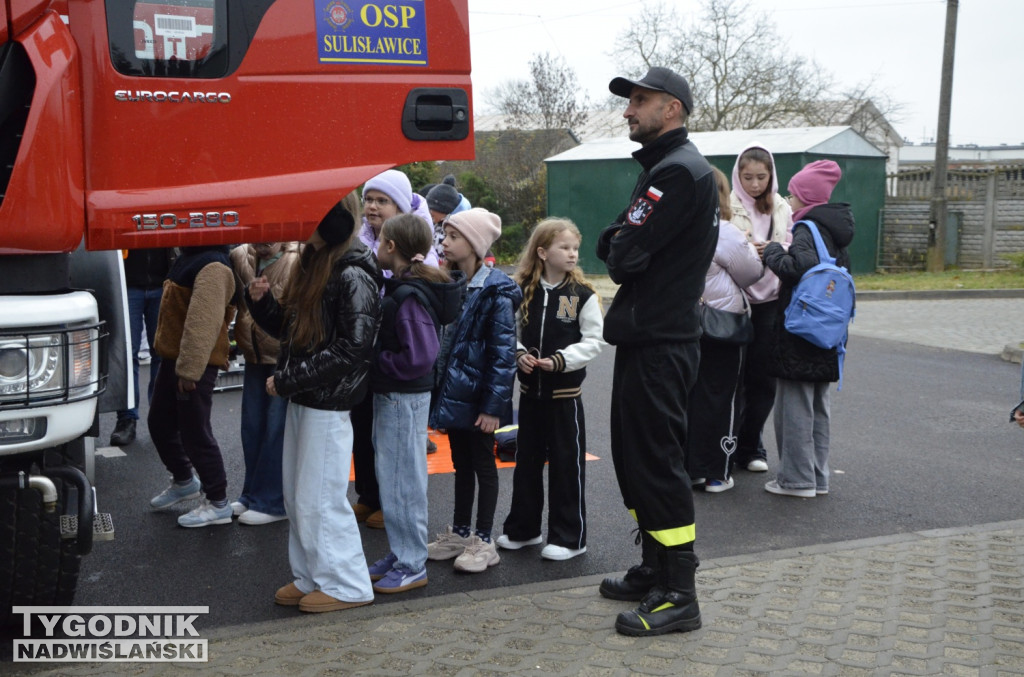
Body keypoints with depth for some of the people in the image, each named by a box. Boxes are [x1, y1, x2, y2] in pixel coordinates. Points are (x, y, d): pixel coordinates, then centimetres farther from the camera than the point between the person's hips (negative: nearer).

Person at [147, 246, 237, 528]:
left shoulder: (212, 267, -21)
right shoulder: (191, 257, 12)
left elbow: (204, 323, -28)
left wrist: (189, 369, -29)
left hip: (194, 364, -10)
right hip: (173, 358, 10)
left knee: (195, 433, -2)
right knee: (159, 422, 21)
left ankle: (217, 504, 10)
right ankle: (183, 481, 40)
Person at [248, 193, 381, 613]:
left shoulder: (353, 276, -16)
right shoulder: (312, 264, 12)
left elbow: (352, 350, -21)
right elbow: (287, 327, 20)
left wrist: (288, 380, -19)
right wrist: (261, 300, 0)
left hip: (329, 402, -9)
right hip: (301, 397, 9)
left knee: (319, 498, -2)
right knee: (296, 494, 15)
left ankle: (346, 585, 12)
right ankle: (310, 578, 28)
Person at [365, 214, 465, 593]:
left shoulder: (409, 297, -22)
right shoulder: (399, 288, 9)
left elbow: (419, 358, -27)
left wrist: (376, 363, -17)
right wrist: (376, 360, 3)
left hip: (404, 398, -10)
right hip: (391, 395, 10)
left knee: (402, 480, 0)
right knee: (392, 477, 17)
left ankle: (412, 565, 11)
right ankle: (401, 553, 29)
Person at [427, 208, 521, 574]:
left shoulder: (496, 292, -16)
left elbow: (503, 352, -17)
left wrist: (493, 405, -19)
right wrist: (438, 388, 9)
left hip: (477, 397, -7)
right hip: (452, 392, 7)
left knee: (483, 465, 5)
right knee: (461, 464, 17)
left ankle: (482, 541, 16)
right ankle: (459, 533, 29)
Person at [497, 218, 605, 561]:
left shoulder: (583, 294, -7)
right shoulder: (524, 291, 3)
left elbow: (594, 340, -8)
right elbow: (511, 332, 10)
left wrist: (561, 359, -18)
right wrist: (519, 354, -9)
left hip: (565, 391, -4)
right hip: (530, 389, 4)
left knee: (567, 462, 2)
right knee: (526, 459, 13)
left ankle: (569, 537, 14)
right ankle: (522, 528, 28)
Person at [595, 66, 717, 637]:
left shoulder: (679, 171, -16)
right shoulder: (665, 167, 20)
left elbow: (625, 255, -21)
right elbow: (612, 244, 17)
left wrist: (619, 250, -1)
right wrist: (620, 245, -3)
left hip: (659, 344, -11)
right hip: (649, 337, 11)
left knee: (656, 462, -6)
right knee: (635, 456, 16)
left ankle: (679, 595, 2)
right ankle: (656, 570, 28)